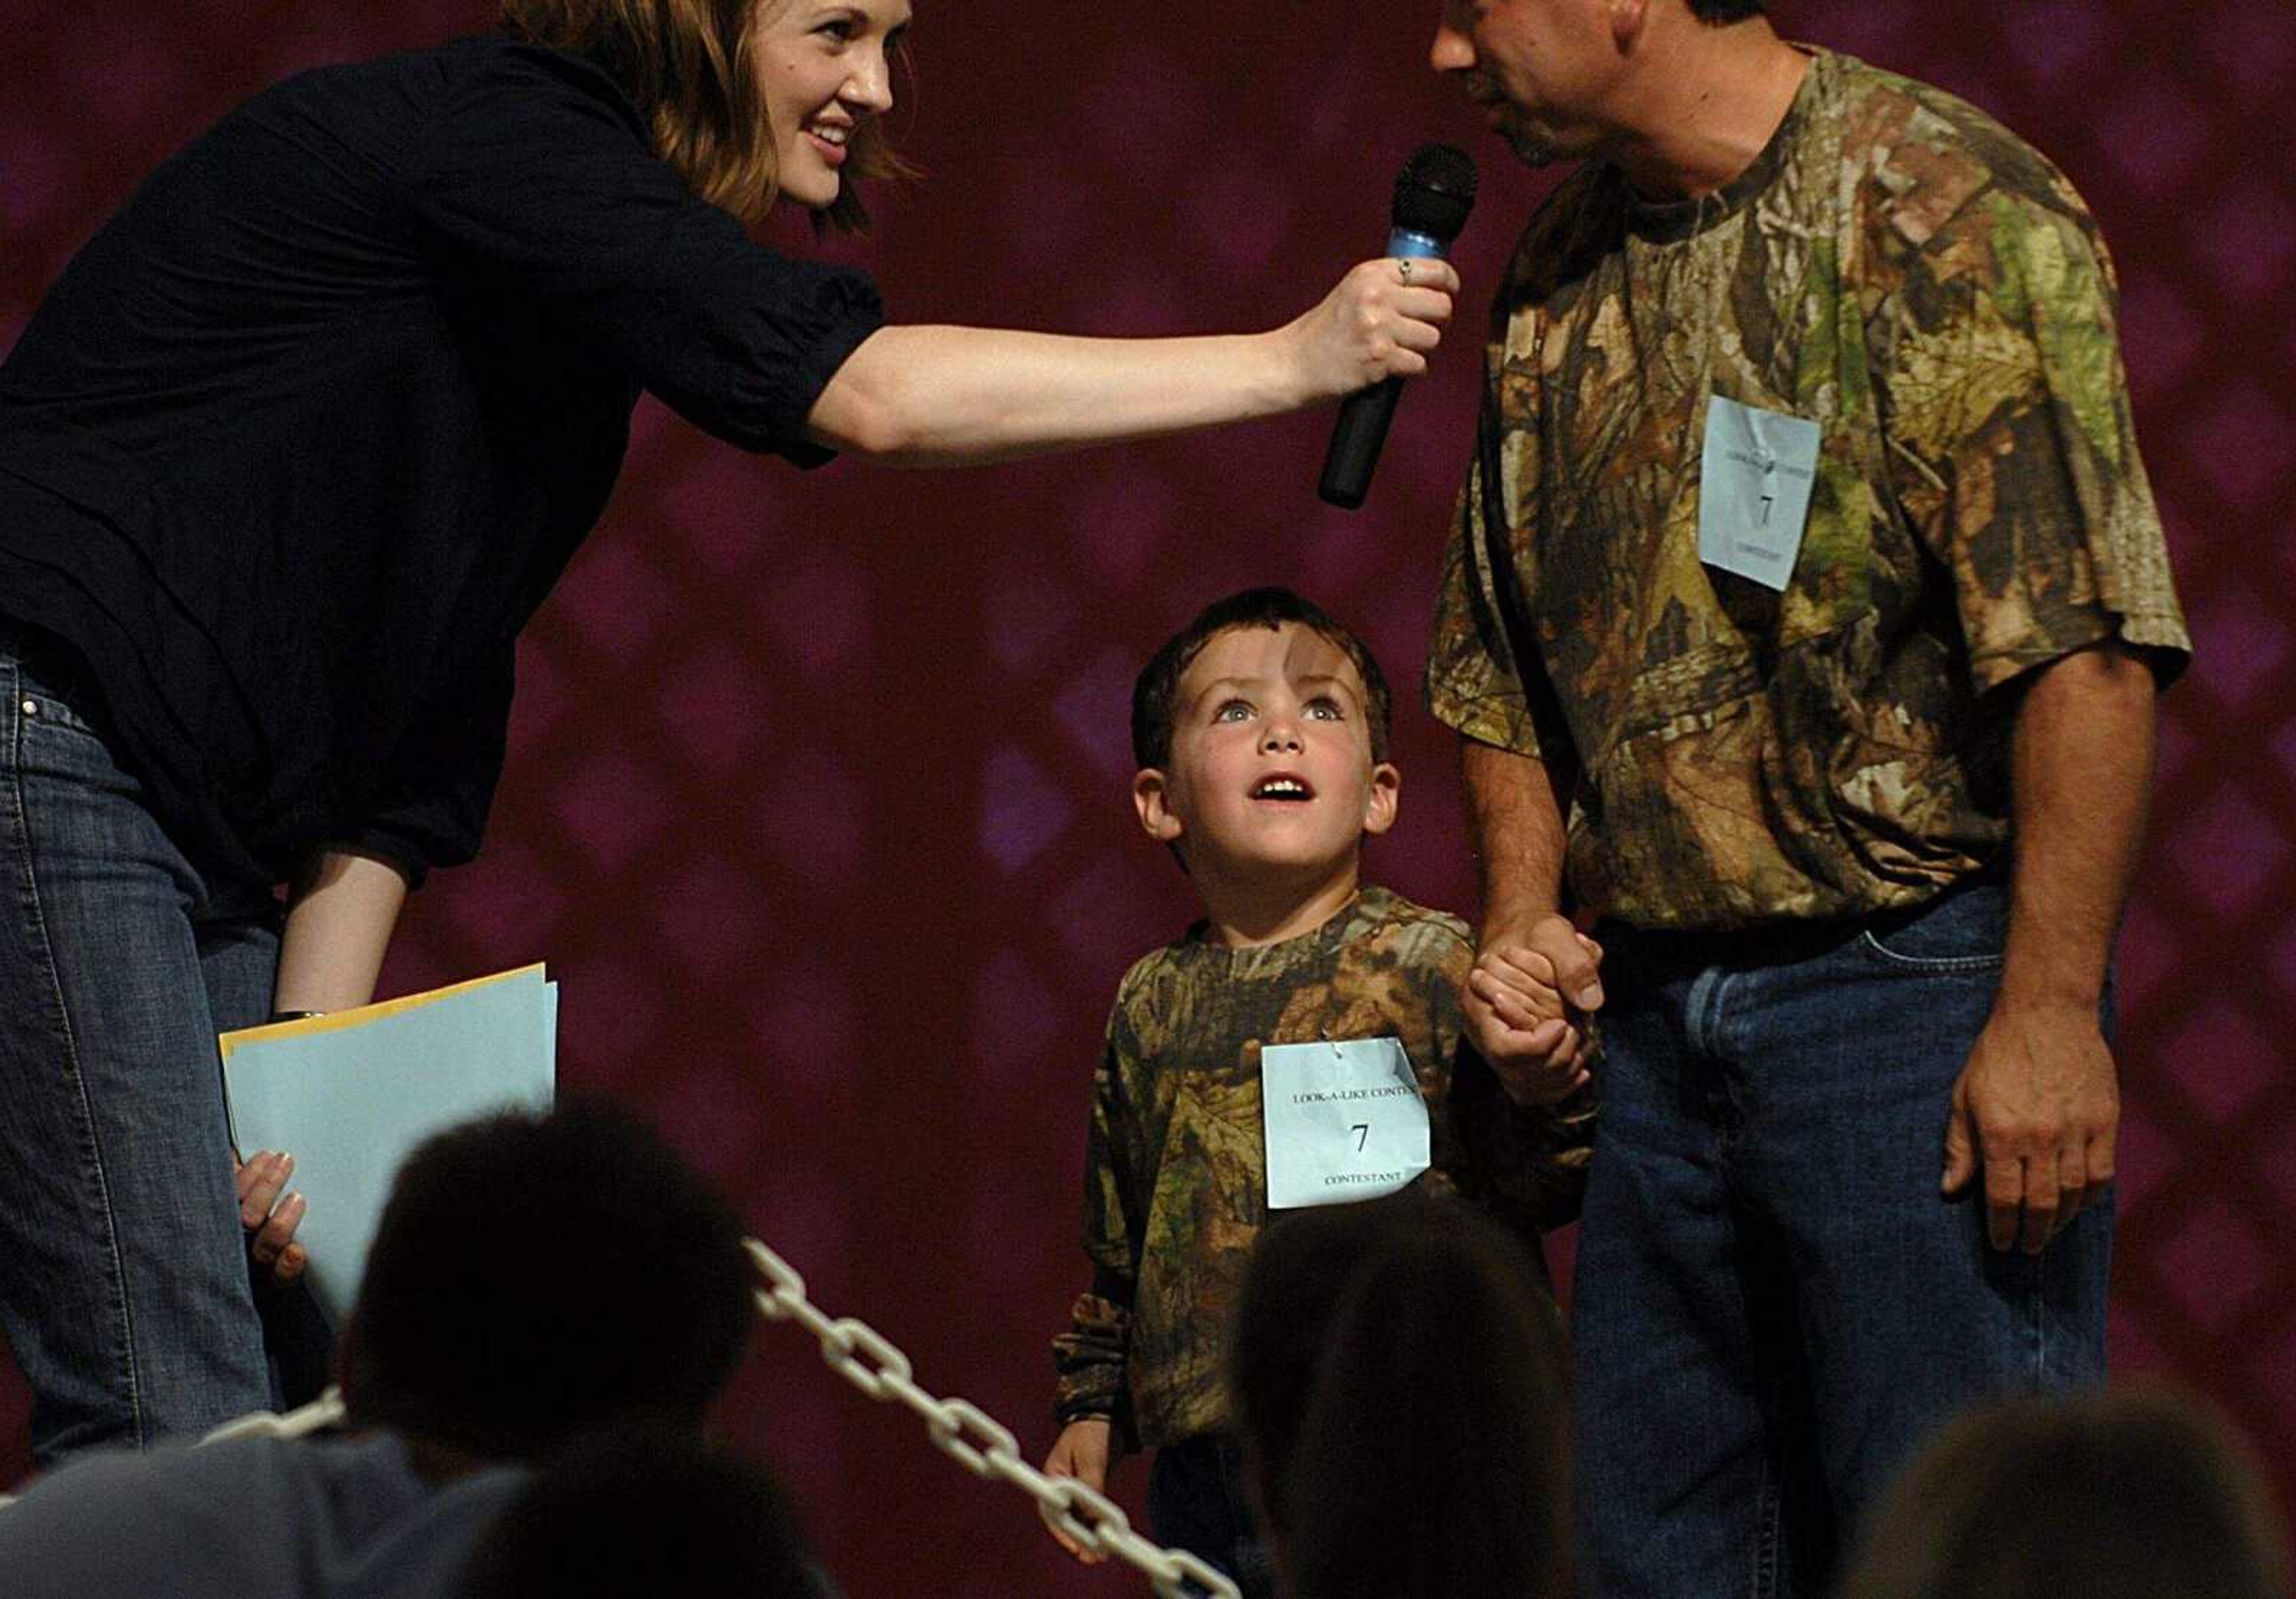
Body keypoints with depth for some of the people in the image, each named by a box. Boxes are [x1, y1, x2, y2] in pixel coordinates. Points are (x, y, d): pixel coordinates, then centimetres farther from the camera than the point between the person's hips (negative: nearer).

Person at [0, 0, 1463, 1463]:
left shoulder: (567, 331, 17)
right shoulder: (488, 129, -12)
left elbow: (419, 724, 16)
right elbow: (866, 393, -22)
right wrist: (1288, 362, -17)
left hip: (207, 846, 10)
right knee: (177, 1427, -16)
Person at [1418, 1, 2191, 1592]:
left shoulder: (1947, 214, -11)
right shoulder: (1564, 266, 12)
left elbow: (2085, 648, -17)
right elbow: (1512, 663, 24)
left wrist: (2050, 1012, -21)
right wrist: (1525, 915, 8)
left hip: (1916, 994, -7)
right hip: (1660, 1024, 8)